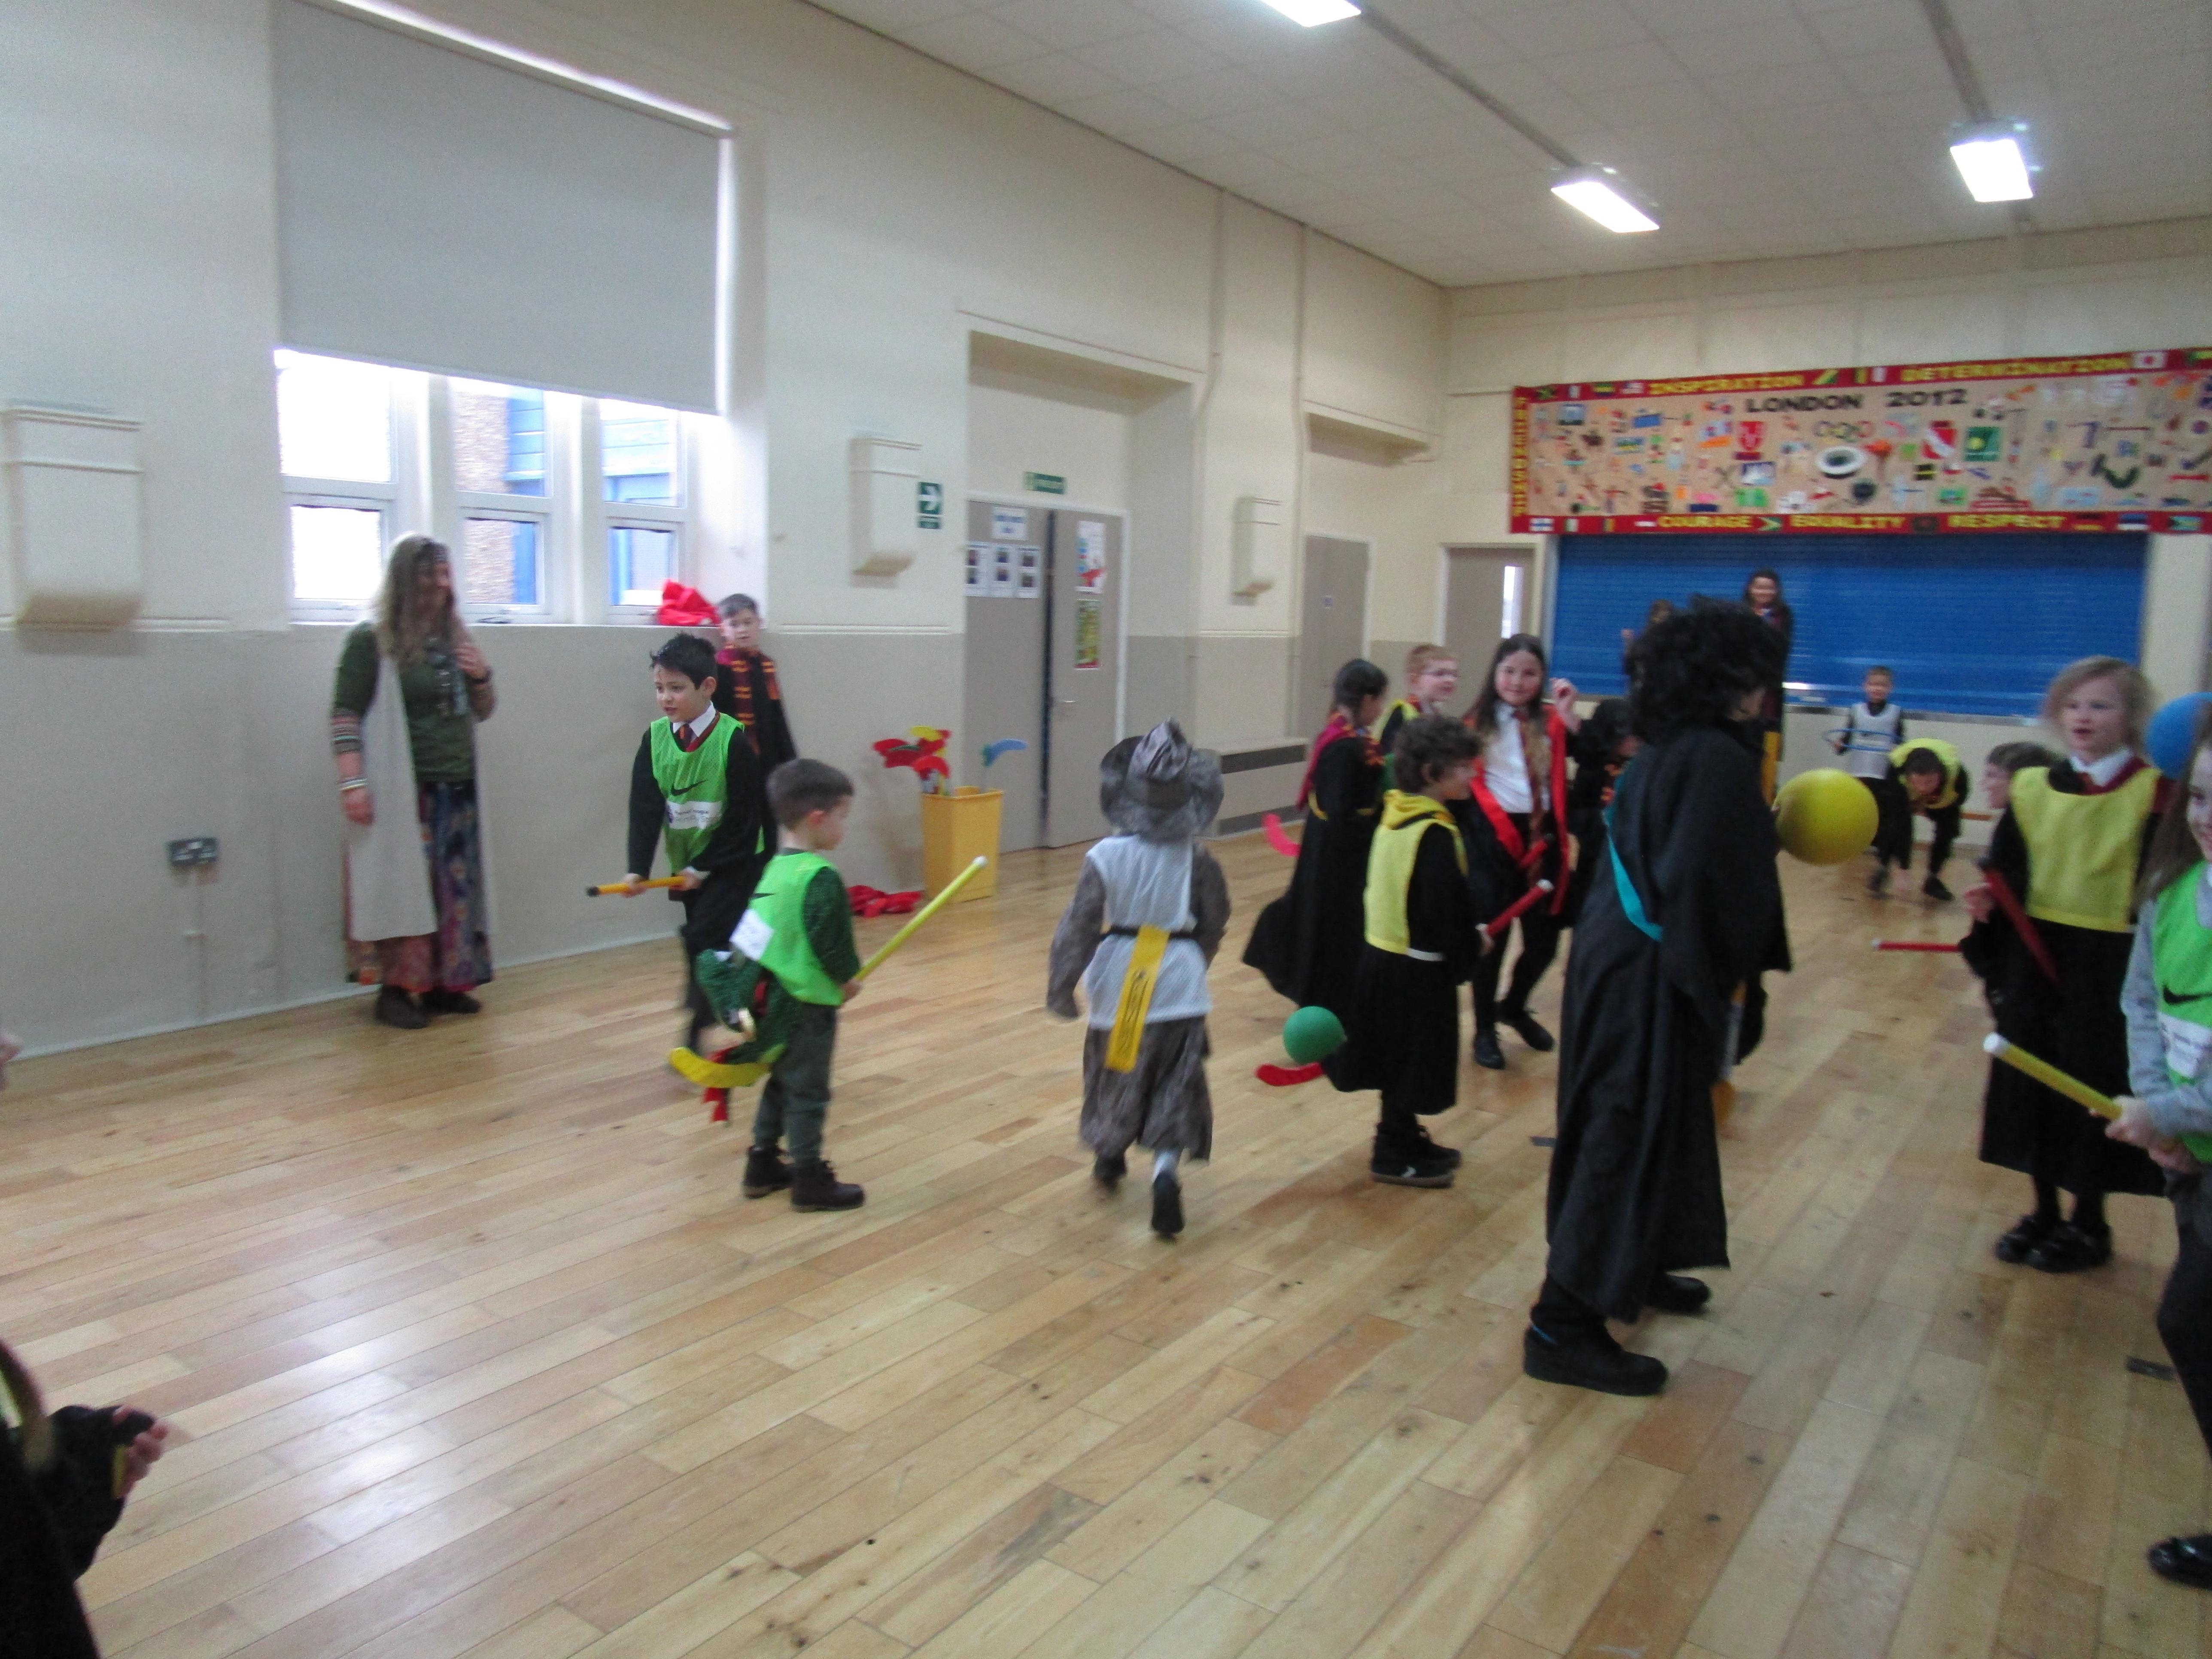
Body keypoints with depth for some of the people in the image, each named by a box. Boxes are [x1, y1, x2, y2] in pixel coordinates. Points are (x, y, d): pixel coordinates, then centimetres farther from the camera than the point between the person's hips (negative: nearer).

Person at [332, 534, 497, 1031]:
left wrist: (481, 678, 1)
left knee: (455, 889, 5)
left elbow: (481, 712, 22)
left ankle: (441, 984, 15)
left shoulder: (455, 638, 14)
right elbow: (345, 715, -8)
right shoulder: (371, 641, -4)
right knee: (401, 888, -6)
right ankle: (394, 990, 4)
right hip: (402, 791, -6)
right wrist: (352, 782, -16)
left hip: (458, 789, 6)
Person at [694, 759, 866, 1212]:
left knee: (782, 1082, 22)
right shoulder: (822, 878, -22)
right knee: (808, 1092, 3)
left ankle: (763, 1164, 31)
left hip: (773, 999, 9)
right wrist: (849, 977, -3)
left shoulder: (777, 867, 6)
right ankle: (810, 1181, 14)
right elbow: (832, 943, -22)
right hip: (808, 1005, -9)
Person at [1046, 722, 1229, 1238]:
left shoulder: (1105, 857, -13)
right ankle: (1166, 1167, -16)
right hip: (1180, 985, 0)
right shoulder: (1197, 859, -6)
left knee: (1116, 1075, 21)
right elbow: (1214, 925, 5)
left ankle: (1109, 1157, 40)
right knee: (1175, 1088, 6)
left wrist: (1060, 986, -3)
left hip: (1120, 986, 0)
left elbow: (1079, 927, -13)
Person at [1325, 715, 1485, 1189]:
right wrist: (1473, 947, -5)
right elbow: (1446, 910, -24)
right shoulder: (1437, 835, -22)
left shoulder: (1394, 817, 6)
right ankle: (1395, 1155, 15)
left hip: (1382, 953, 9)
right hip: (1419, 970, -9)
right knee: (1415, 1060, 4)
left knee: (1401, 1060, 19)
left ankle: (1404, 1138, 34)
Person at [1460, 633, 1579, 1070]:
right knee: (1490, 938, 5)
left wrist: (1570, 715, -20)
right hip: (1492, 841, -3)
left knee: (1544, 939, 11)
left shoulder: (1552, 722, 4)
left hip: (1541, 840, 3)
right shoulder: (1477, 724, -1)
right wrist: (1464, 839, -10)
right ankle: (1484, 1030, 22)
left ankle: (1514, 1007, 38)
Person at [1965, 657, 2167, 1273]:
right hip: (2033, 961, 4)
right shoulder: (2032, 789, 5)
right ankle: (2044, 1212, 29)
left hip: (2109, 972, -4)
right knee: (2031, 1083, 12)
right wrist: (1987, 902, -10)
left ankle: (2088, 1224, 25)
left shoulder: (2152, 794, -8)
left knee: (2095, 1093, 6)